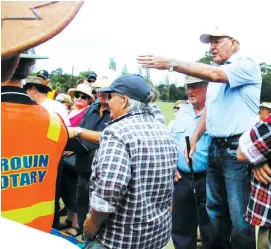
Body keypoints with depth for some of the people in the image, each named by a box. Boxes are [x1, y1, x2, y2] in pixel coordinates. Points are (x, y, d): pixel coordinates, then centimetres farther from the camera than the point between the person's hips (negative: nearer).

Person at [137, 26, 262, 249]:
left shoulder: (247, 65, -8)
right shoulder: (217, 71, 18)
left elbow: (214, 74, -25)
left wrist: (171, 64, -27)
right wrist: (194, 138, 13)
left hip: (238, 149, -8)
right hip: (215, 148, 8)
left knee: (239, 216, -1)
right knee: (215, 209, 17)